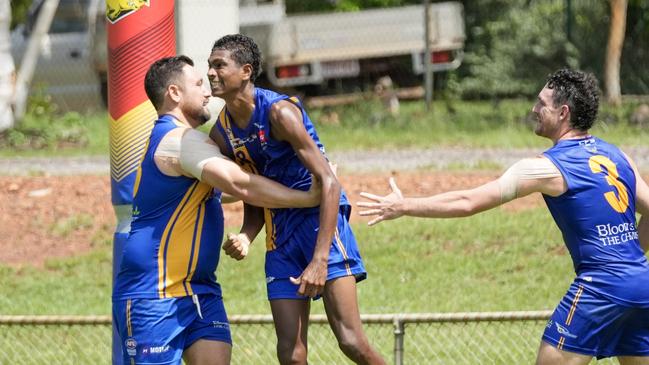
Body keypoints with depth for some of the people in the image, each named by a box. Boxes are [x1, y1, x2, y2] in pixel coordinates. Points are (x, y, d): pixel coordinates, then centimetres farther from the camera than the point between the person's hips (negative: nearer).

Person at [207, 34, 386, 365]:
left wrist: (320, 259, -28)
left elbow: (329, 183, -21)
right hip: (280, 228, 6)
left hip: (321, 217, -6)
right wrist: (245, 238, -10)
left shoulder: (279, 111, -17)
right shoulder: (221, 132, 4)